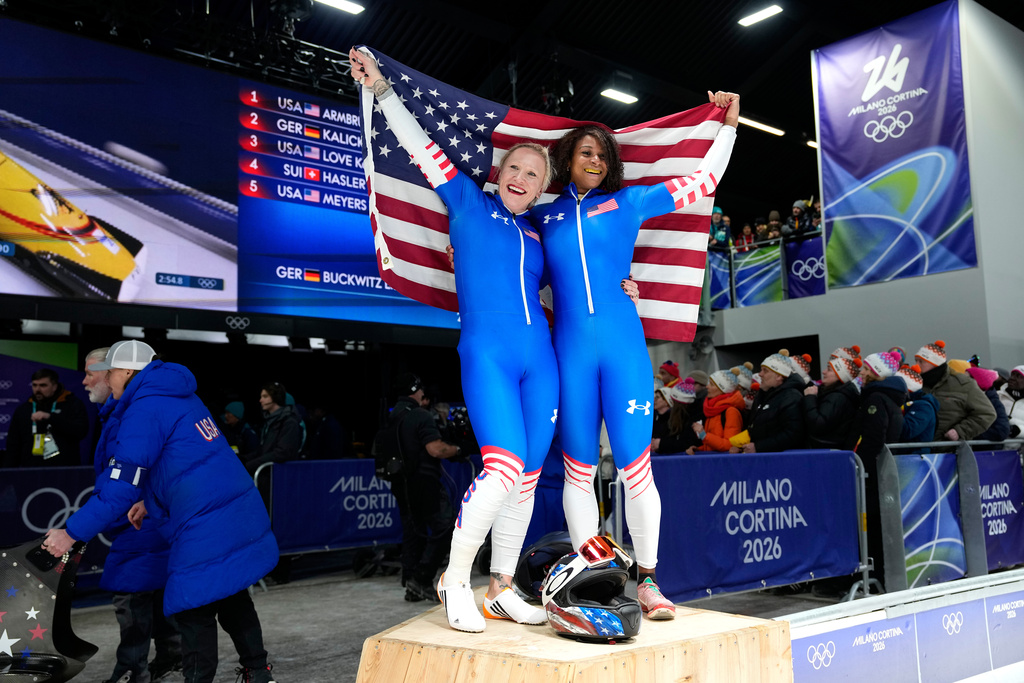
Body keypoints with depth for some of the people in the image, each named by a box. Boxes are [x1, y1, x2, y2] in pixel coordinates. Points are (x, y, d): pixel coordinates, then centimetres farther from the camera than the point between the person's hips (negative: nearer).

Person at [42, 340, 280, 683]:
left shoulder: (144, 410, -11)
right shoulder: (181, 398, 16)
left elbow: (121, 487, -14)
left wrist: (71, 533, -7)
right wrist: (150, 501, 19)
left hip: (207, 531, -9)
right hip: (243, 514, 9)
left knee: (194, 611, 3)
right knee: (231, 596, 21)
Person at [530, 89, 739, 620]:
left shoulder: (628, 203, 12)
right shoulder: (542, 217, 13)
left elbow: (704, 180, 18)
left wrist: (728, 123, 19)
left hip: (624, 348, -1)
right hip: (571, 353, 1)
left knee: (635, 467, -4)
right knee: (578, 471, 4)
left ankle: (647, 581, 9)